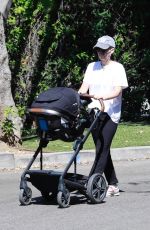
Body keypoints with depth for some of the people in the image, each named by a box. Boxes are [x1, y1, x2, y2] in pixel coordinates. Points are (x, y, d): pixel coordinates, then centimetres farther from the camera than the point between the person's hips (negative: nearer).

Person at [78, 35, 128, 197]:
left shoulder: (117, 68, 0)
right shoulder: (92, 67, 14)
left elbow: (117, 91, -11)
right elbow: (84, 87, 8)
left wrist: (102, 97, -29)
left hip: (110, 113, -5)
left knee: (102, 148, -13)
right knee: (102, 149, 6)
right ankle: (113, 185, 13)